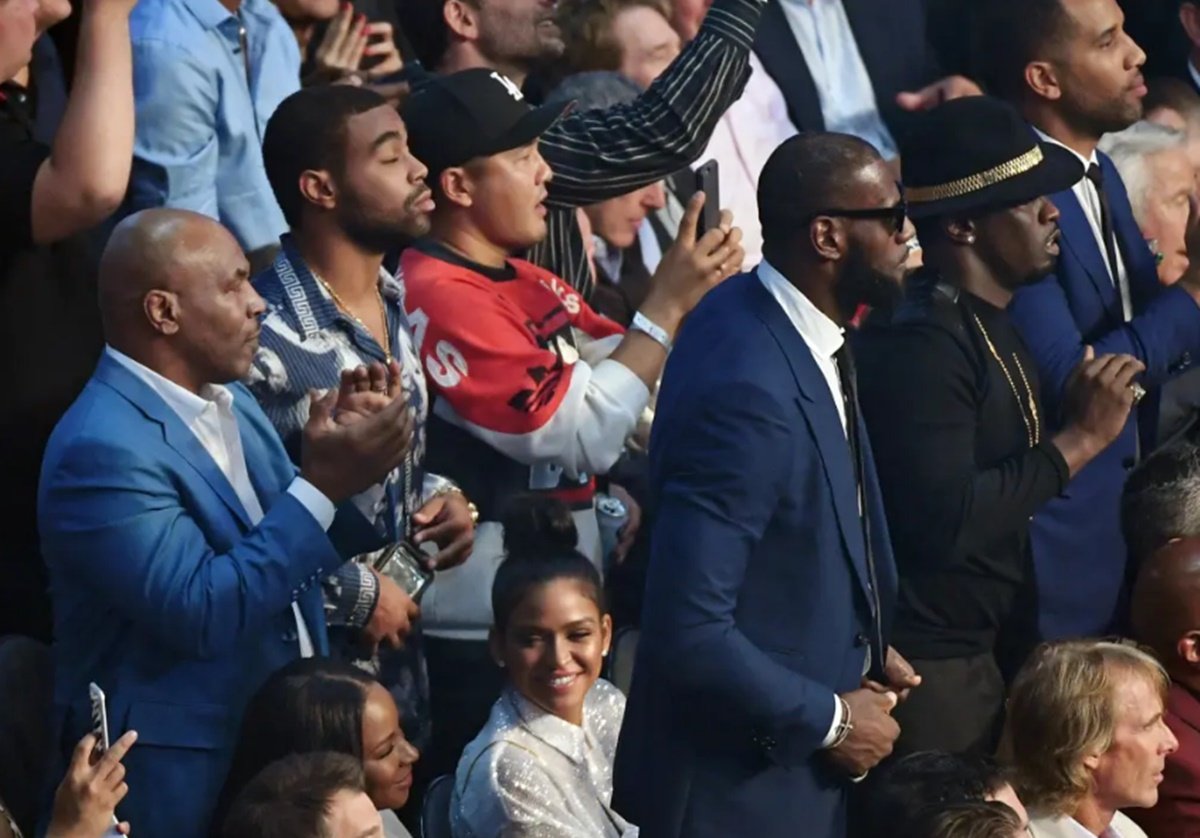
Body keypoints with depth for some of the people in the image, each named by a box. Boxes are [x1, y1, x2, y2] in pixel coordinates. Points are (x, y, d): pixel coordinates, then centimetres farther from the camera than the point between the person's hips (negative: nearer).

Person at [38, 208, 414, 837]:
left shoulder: (229, 403, 9)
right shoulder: (104, 449, -20)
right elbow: (201, 614, -25)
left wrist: (338, 469, -6)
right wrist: (323, 486, -23)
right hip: (182, 777, -8)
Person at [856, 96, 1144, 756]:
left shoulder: (990, 328, 13)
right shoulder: (918, 343, -20)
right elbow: (945, 521, -28)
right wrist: (1078, 441, -22)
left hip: (990, 649, 10)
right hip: (931, 669, -10)